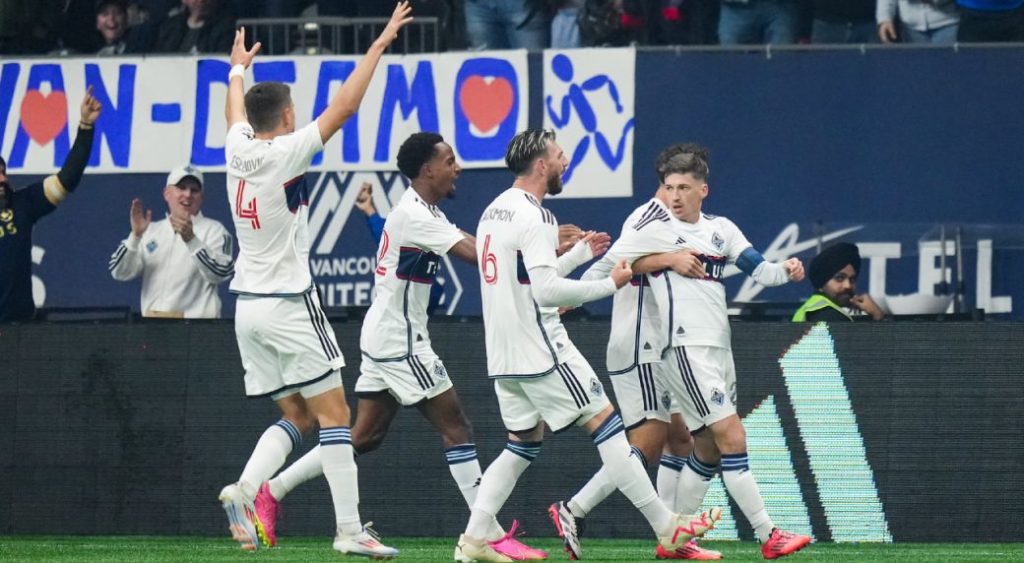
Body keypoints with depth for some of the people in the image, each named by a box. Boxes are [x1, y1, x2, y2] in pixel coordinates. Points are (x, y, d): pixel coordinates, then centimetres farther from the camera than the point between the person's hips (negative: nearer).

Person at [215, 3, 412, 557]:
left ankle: (244, 489, -10)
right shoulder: (285, 153, -12)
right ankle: (349, 529, -8)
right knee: (334, 413, -3)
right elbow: (343, 105, -13)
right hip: (289, 303, -7)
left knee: (296, 415, 13)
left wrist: (239, 68, 48)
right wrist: (379, 44, -8)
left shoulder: (239, 150, 5)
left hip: (248, 303, 7)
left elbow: (235, 110, 28)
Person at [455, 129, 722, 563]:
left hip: (504, 357, 9)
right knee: (606, 425, -5)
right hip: (541, 350, -9)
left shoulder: (493, 212, 15)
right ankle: (667, 528, -4)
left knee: (522, 445, 15)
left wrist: (581, 253, 23)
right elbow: (546, 291, -23)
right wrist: (610, 284, -14)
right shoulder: (533, 217, -15)